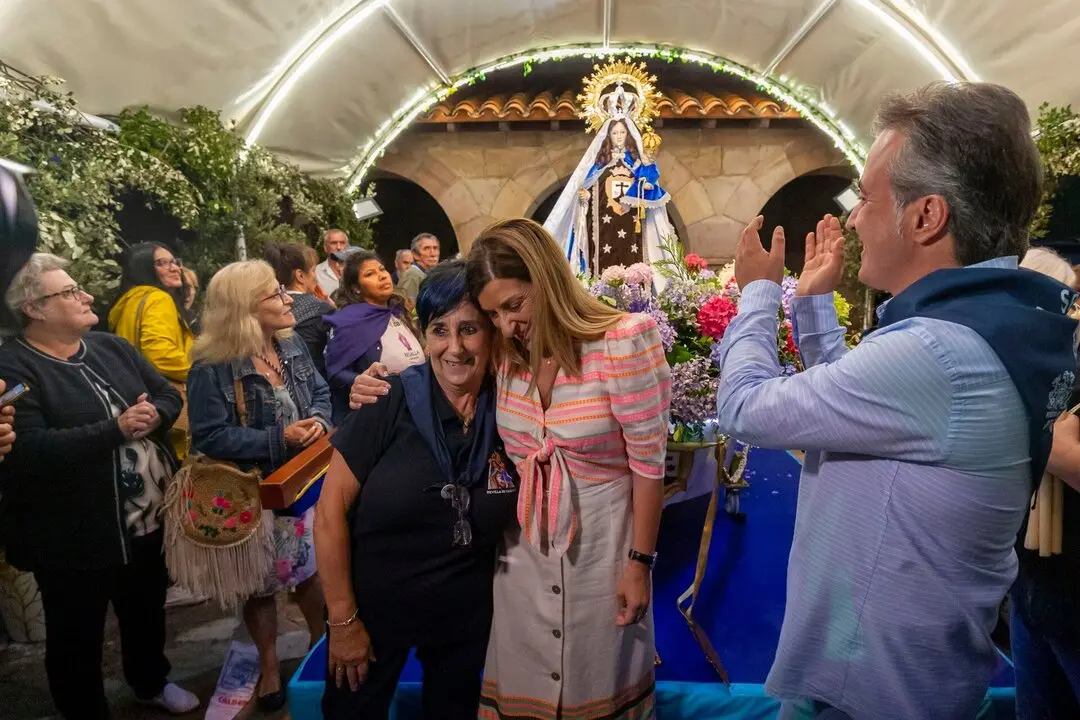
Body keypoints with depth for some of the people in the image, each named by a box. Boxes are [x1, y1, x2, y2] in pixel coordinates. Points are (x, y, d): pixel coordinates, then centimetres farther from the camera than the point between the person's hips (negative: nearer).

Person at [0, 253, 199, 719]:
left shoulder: (111, 347, 6)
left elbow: (169, 394, 5)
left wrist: (154, 415, -18)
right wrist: (116, 429, -29)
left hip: (148, 517, 7)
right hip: (74, 536, -7)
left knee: (147, 611, 26)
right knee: (78, 636, 13)